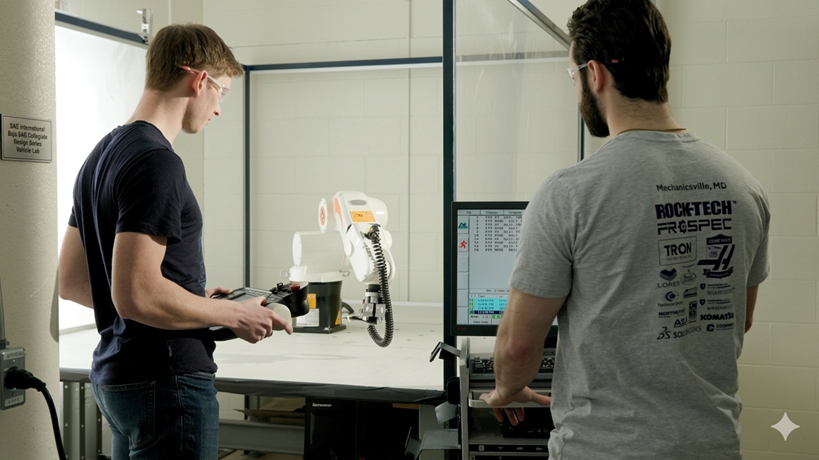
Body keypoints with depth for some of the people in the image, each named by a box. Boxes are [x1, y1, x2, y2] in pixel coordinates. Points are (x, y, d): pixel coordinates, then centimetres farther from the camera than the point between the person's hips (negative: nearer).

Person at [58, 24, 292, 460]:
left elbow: (70, 282, 16)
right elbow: (135, 293, -25)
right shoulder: (156, 162, -18)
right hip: (165, 380, -10)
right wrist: (233, 315, -12)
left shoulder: (102, 156, 12)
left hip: (115, 375, 10)